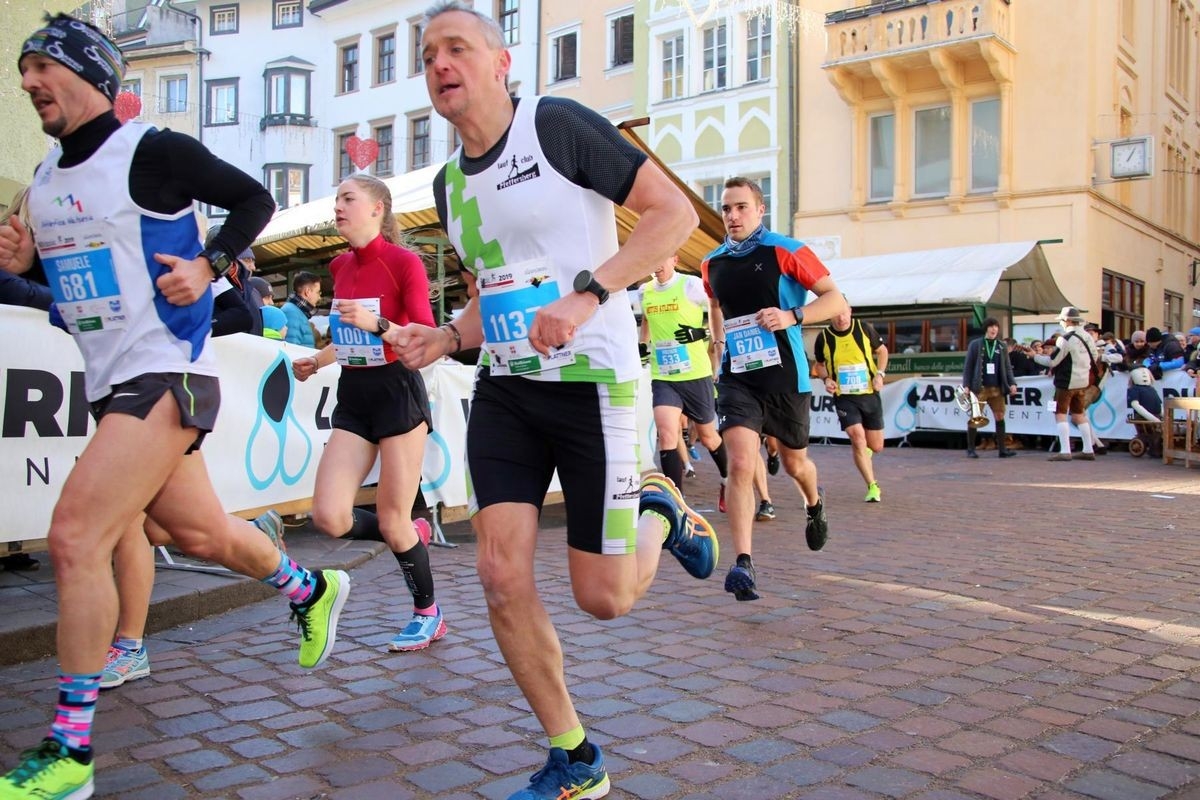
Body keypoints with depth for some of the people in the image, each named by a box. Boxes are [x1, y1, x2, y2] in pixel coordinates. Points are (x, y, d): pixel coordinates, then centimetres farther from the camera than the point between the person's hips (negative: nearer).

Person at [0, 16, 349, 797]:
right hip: (113, 383, 9)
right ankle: (313, 589, 42)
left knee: (76, 538, -15)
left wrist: (208, 265, -14)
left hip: (167, 376, -8)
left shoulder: (154, 152, -9)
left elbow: (254, 199, -1)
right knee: (200, 533, 16)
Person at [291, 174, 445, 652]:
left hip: (398, 393, -6)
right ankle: (409, 538, 22)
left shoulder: (404, 262, -10)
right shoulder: (340, 266, 11)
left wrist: (377, 324, -30)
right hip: (353, 397, 6)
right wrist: (317, 360, 13)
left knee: (392, 521, 0)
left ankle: (428, 614, 22)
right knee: (329, 517, -7)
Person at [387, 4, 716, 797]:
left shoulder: (557, 125, -8)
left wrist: (586, 297, -22)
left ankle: (660, 513, 32)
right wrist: (442, 339, 2)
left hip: (592, 380, -6)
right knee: (503, 577, -3)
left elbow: (674, 211, -11)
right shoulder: (449, 183, 13)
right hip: (505, 387, 7)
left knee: (604, 598, -3)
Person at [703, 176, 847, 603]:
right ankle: (743, 563, -17)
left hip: (785, 377, -2)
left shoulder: (786, 252, -6)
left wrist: (791, 316, -21)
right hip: (737, 378, 2)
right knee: (740, 464, -17)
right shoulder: (712, 264, 6)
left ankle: (815, 504, 53)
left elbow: (836, 299, -6)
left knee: (794, 463, 17)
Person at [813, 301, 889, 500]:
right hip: (844, 397, -1)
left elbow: (882, 351, 10)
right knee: (857, 437, -20)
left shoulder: (865, 329, -6)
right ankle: (872, 486, -6)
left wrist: (880, 374, -5)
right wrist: (826, 379, -7)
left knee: (876, 447, 8)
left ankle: (865, 448, 47)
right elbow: (820, 364, 12)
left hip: (870, 394, 1)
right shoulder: (823, 338, -6)